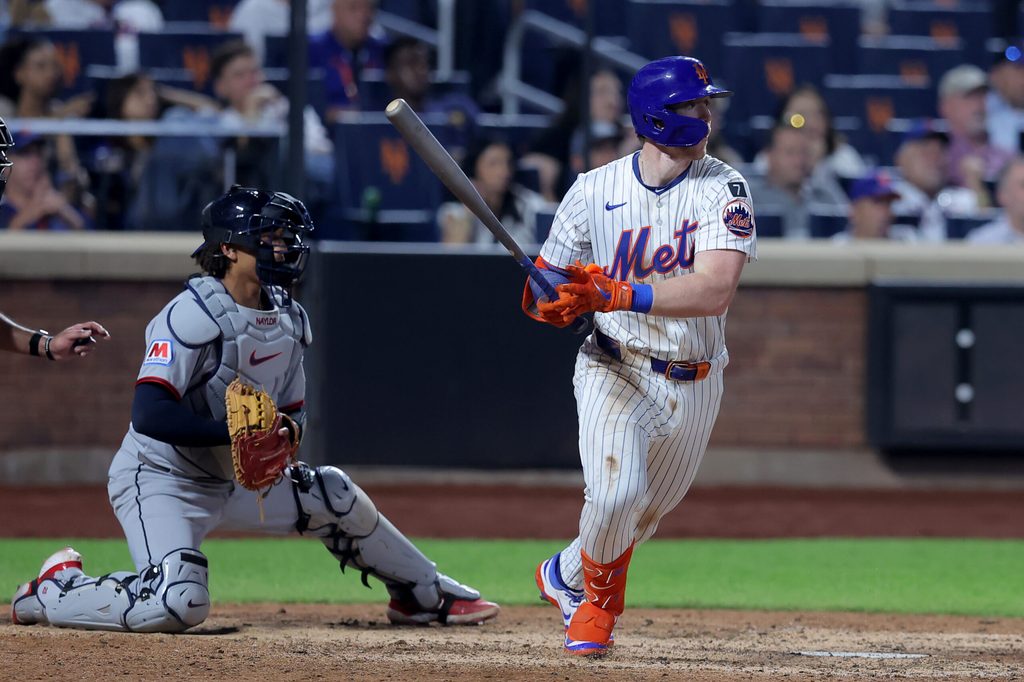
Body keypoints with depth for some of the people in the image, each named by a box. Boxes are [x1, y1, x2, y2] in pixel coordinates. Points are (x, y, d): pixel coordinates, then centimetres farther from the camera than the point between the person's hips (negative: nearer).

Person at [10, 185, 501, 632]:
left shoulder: (288, 318, 4)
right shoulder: (194, 315, -23)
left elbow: (293, 412, 10)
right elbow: (150, 415, -32)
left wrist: (286, 432, -14)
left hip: (236, 481, 9)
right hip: (160, 480, -8)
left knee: (334, 495, 9)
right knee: (179, 606, -28)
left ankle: (424, 595, 31)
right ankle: (54, 591, -4)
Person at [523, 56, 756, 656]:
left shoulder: (723, 189, -11)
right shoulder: (595, 190, -7)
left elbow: (715, 291, -25)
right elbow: (543, 291, 1)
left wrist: (616, 293, -35)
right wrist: (555, 304, -25)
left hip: (693, 386, 2)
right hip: (615, 373, -2)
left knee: (647, 512, 16)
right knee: (616, 492, -24)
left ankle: (567, 574, 47)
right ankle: (600, 602, 6)